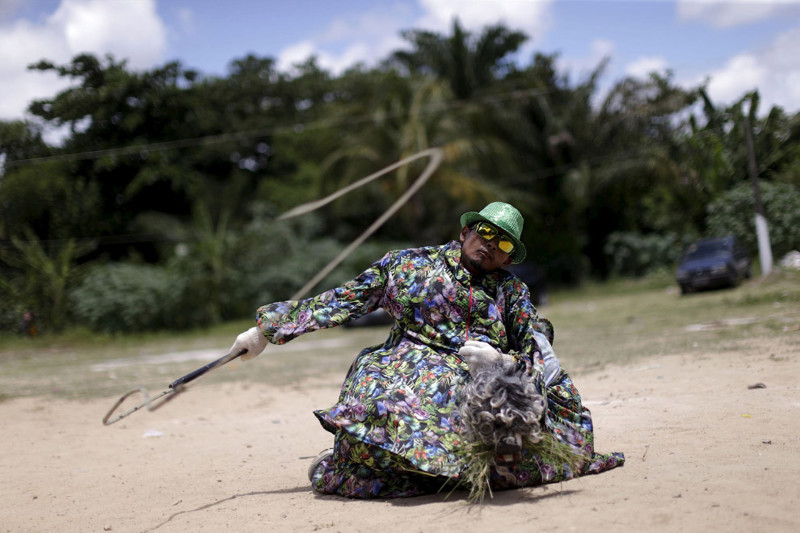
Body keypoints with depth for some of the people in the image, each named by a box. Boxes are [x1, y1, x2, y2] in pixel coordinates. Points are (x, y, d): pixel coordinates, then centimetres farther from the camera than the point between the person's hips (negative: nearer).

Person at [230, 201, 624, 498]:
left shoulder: (511, 291, 18)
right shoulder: (408, 263, 16)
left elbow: (543, 361, 8)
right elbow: (340, 302, 17)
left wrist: (502, 362, -16)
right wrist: (265, 331, 16)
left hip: (478, 389, 3)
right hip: (405, 377, -3)